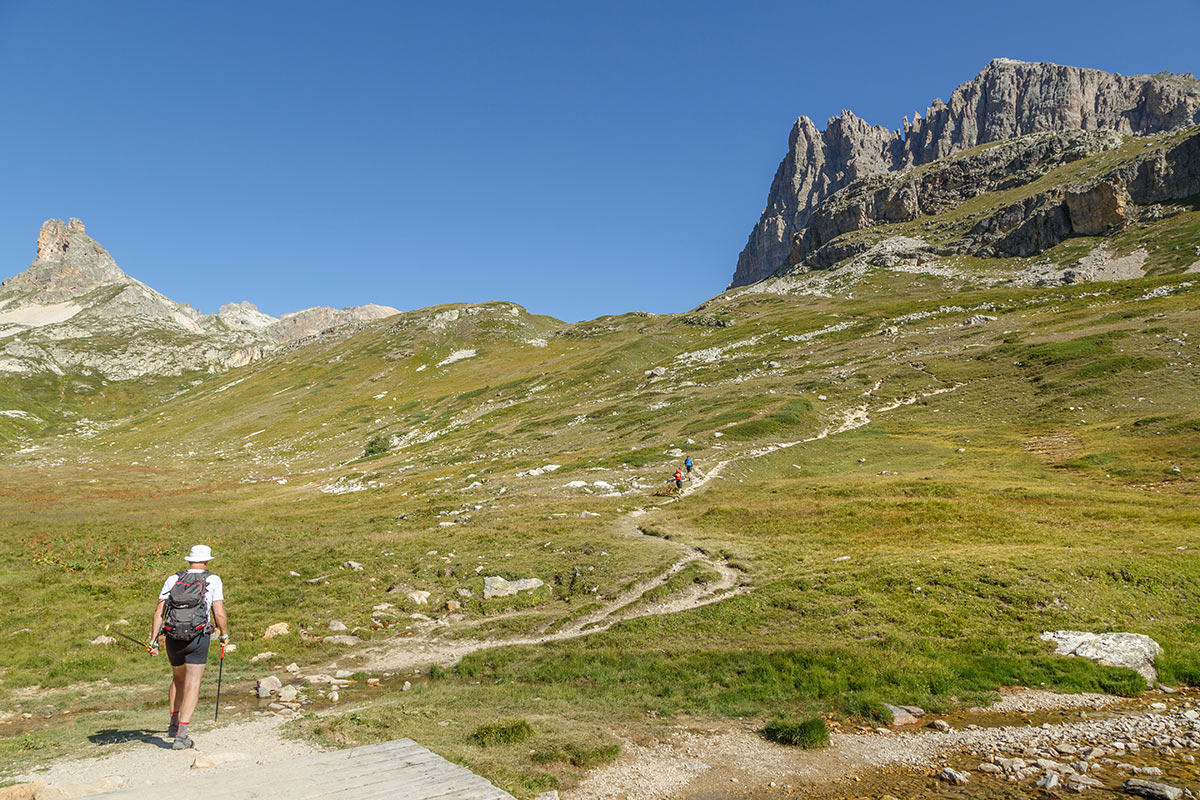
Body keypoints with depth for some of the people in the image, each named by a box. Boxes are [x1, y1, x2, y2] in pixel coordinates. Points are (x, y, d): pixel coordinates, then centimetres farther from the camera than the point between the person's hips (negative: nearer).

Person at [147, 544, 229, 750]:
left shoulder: (172, 579, 10)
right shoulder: (213, 580, 1)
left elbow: (159, 612, 3)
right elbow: (219, 613, -4)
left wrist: (153, 641, 5)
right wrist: (224, 635, 11)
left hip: (173, 638, 4)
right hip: (198, 637, -4)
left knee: (178, 679, 25)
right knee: (192, 684, -2)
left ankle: (174, 724, 32)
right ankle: (181, 735, -9)